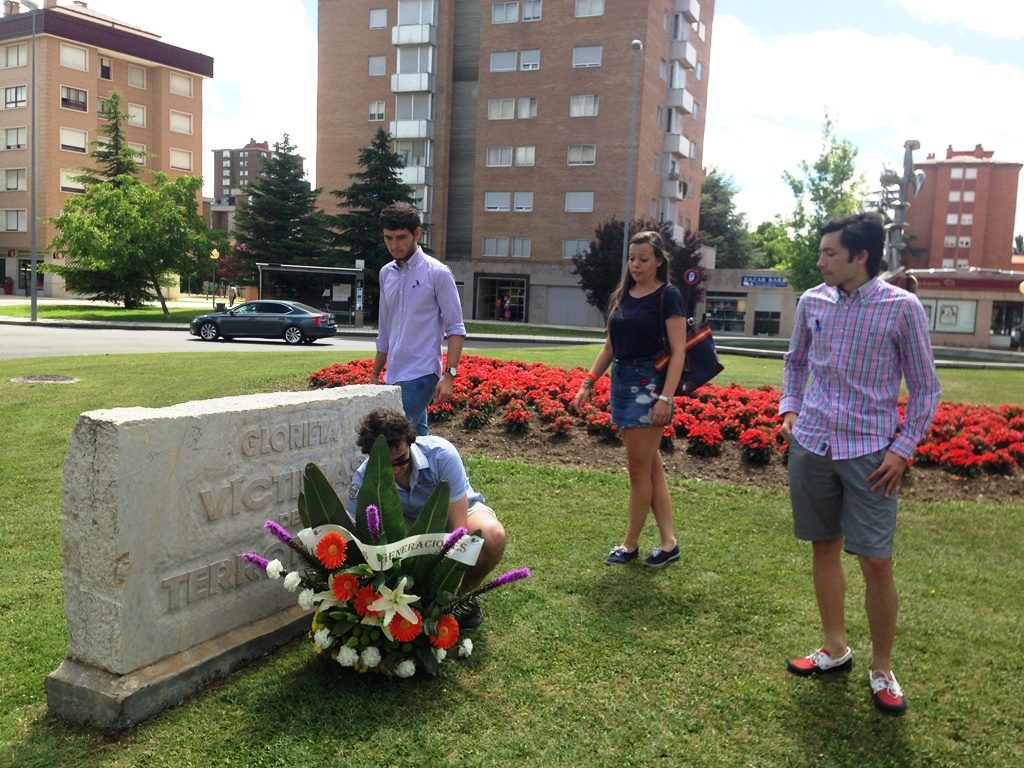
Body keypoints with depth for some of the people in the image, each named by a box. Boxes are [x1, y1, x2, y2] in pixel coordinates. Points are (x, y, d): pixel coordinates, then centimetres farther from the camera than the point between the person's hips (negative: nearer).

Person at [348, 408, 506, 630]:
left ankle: (462, 594, -6)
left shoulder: (441, 453, -33)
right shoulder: (364, 478, -25)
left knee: (492, 536, -37)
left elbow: (458, 527, -31)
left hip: (461, 511, -2)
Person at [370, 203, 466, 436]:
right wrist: (375, 374, 20)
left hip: (421, 374, -7)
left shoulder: (437, 273, -7)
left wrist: (449, 374, -16)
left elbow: (456, 329, -7)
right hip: (394, 375, 7)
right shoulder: (386, 273, 12)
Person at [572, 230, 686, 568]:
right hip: (621, 382, 7)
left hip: (649, 384, -7)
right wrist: (588, 383, 9)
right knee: (651, 466, 10)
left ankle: (630, 544, 14)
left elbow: (678, 350, -12)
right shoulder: (621, 296, 12)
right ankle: (668, 542, 17)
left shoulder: (668, 296, -7)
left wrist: (666, 398, -20)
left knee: (639, 469, -1)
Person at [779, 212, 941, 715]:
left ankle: (881, 669, 17)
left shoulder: (901, 308, -9)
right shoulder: (812, 301, 3)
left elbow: (925, 387, -2)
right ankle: (835, 648, 30)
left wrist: (902, 450, -9)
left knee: (876, 561, -3)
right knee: (824, 547, 13)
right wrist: (789, 409, 6)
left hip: (869, 452, -4)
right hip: (812, 445, 4)